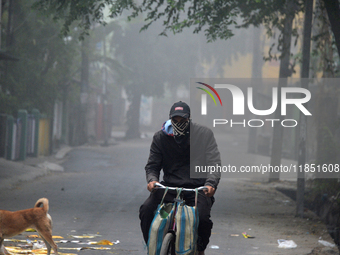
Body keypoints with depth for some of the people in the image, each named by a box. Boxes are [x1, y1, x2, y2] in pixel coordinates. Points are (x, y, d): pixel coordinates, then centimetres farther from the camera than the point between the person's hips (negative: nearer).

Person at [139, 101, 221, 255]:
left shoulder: (204, 134, -1)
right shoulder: (161, 137, 6)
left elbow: (214, 164, -7)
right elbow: (152, 165, 9)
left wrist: (210, 183, -26)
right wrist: (152, 179, -15)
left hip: (197, 188, -2)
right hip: (169, 186, 2)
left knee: (202, 219, -29)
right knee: (146, 210, -23)